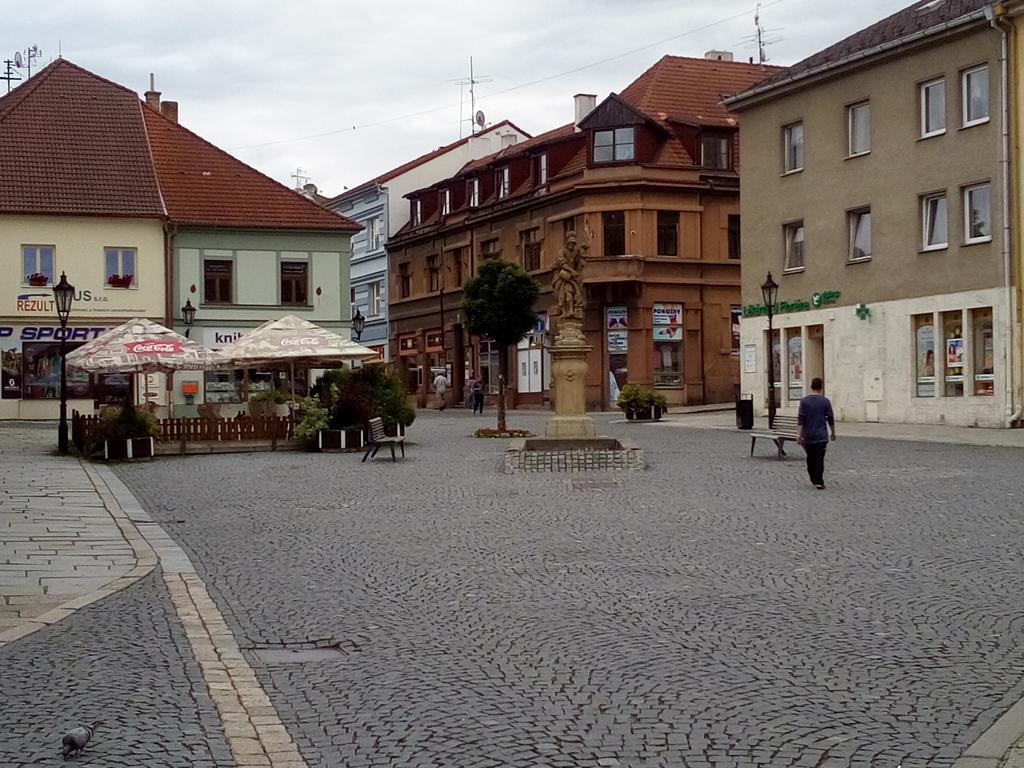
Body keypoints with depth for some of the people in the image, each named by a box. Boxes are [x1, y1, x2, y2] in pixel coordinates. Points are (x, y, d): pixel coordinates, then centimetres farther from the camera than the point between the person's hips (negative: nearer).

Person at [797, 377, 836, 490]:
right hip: (821, 436, -1)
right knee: (819, 459, -4)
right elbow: (830, 419, 1)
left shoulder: (804, 401, -3)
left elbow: (801, 419, -6)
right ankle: (819, 481, -11)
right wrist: (833, 432, 15)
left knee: (810, 458, 15)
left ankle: (814, 479, 24)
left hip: (808, 436, 1)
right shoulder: (825, 401, -3)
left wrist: (800, 434, -2)